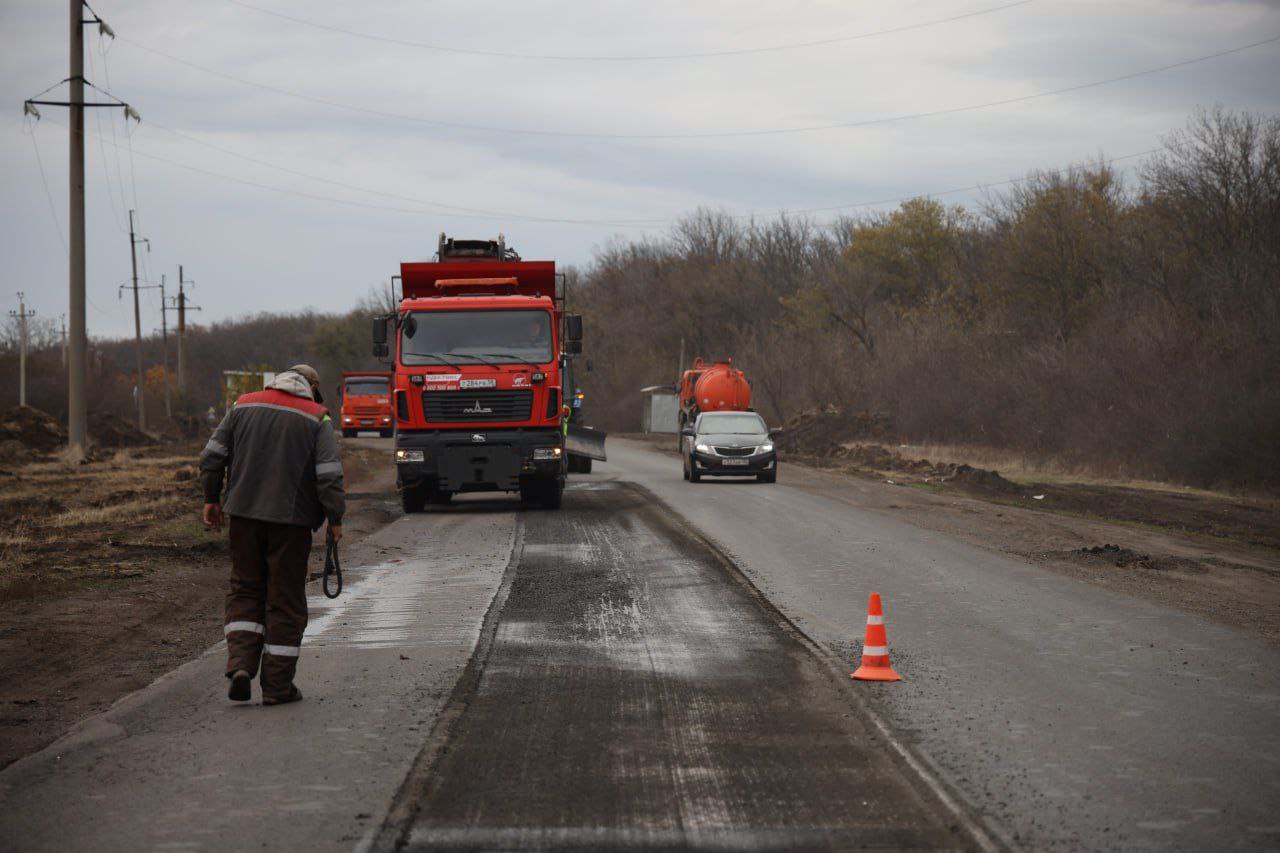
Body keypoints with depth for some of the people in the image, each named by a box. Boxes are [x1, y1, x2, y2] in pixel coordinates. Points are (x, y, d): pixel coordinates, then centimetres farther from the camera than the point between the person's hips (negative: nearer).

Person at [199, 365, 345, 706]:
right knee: (285, 600, 5)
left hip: (244, 514, 3)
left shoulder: (244, 406, 8)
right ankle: (277, 685, 7)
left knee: (245, 589, 15)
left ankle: (240, 663, -5)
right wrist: (335, 518, 0)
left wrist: (211, 499, 15)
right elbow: (329, 475, -9)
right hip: (291, 520, -3)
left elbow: (212, 456, 6)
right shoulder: (316, 419, -1)